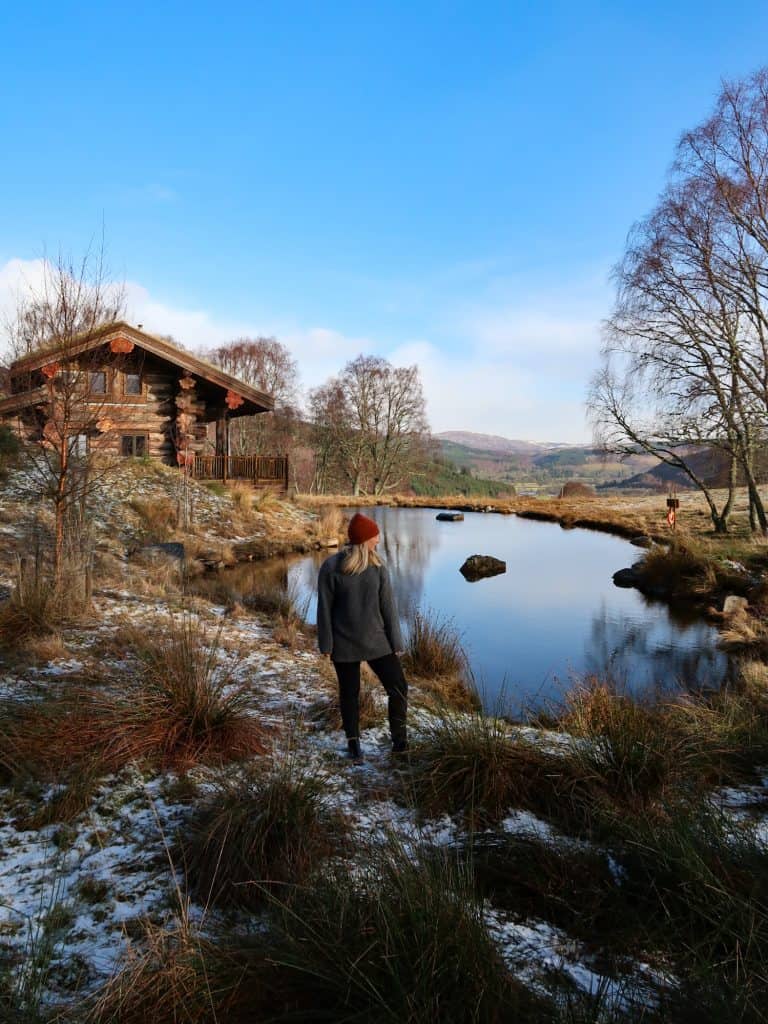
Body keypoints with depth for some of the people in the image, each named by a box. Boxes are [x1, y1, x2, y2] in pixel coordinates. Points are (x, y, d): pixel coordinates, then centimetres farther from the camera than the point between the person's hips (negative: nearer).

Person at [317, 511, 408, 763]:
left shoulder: (377, 567, -2)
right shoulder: (331, 567, -12)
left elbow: (387, 606, 0)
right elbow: (324, 608, -8)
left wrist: (396, 642, 1)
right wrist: (326, 644, -8)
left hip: (377, 641, 3)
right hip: (344, 645, -3)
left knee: (398, 688, -1)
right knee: (349, 693, 11)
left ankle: (399, 738, 18)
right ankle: (353, 742, 30)